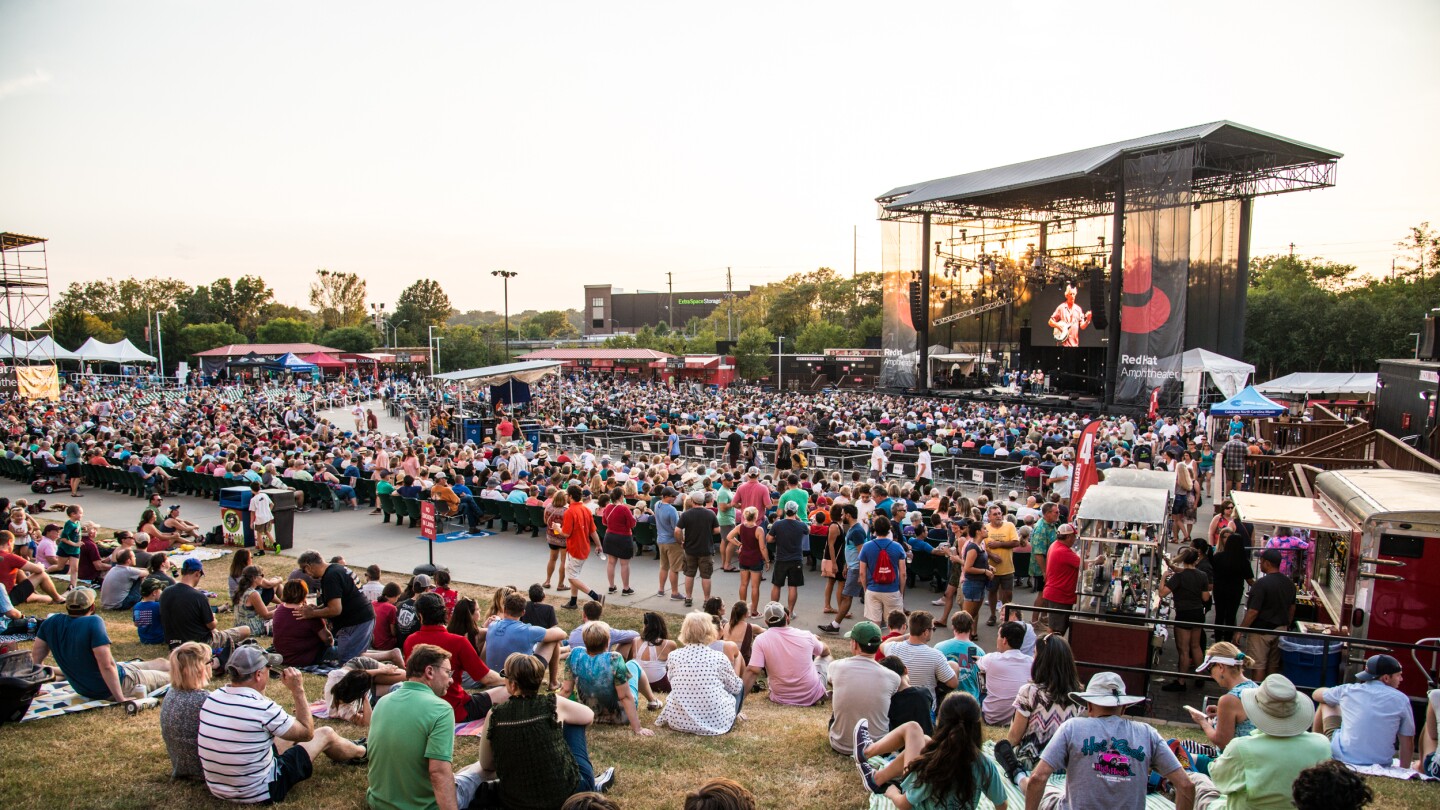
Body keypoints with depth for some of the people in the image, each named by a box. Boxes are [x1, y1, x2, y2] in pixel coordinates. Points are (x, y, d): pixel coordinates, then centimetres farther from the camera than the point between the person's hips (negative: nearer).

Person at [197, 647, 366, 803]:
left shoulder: (212, 698, -7)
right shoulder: (262, 708, -27)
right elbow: (307, 732, -10)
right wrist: (298, 690, -8)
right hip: (258, 793, -7)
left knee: (292, 730, 26)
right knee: (325, 734, 8)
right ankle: (360, 752, 40)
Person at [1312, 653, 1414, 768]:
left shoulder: (1348, 690, -3)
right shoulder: (1401, 700, -4)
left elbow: (1317, 694, 18)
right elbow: (1408, 743, 2)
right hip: (1381, 764, 1)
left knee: (1326, 703, 22)